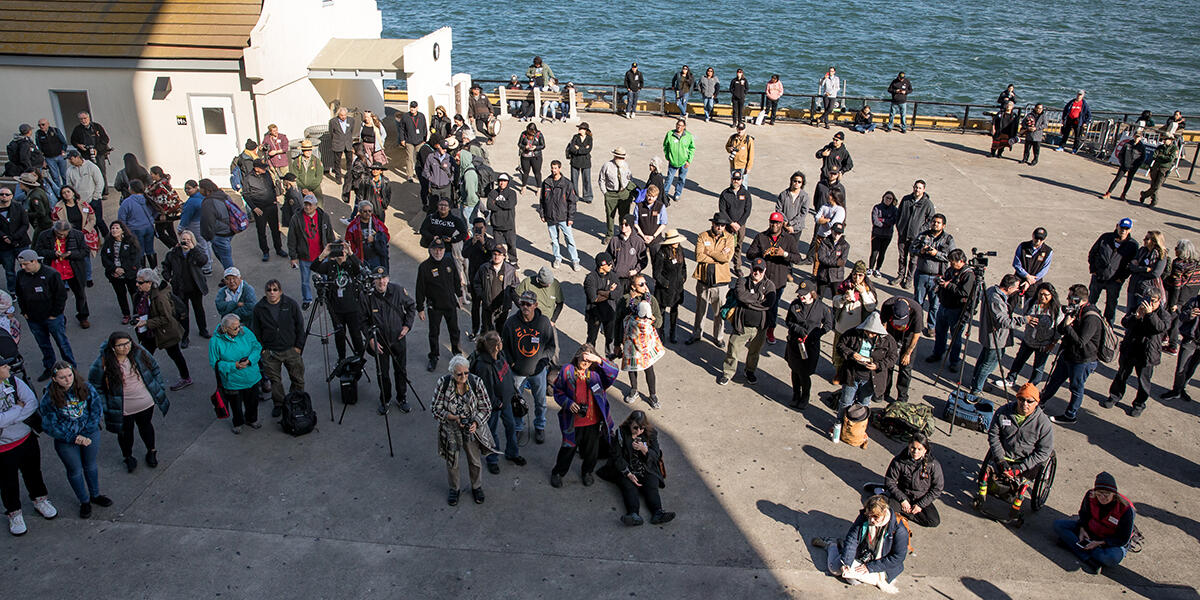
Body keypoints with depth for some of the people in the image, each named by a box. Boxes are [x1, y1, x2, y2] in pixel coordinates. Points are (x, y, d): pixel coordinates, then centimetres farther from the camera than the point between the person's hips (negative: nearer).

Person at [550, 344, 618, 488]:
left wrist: (599, 360, -28)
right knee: (569, 448, 13)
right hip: (573, 421, -2)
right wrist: (568, 403, -16)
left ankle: (587, 472, 44)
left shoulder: (596, 371, -4)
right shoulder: (567, 371, -6)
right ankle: (557, 472, 36)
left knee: (591, 449, 18)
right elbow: (558, 391, 1)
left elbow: (613, 372, -18)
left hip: (594, 421, 2)